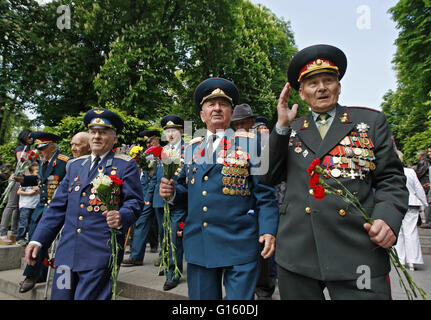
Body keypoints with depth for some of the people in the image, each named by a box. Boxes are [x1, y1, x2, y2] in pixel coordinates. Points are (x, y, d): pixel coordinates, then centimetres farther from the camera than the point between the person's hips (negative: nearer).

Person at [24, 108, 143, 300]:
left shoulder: (126, 166, -1)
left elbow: (134, 202, -8)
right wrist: (38, 239, 9)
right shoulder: (75, 165, 15)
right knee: (60, 296, 11)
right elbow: (58, 206, 15)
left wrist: (121, 217, -29)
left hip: (100, 253, -5)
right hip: (67, 252, 6)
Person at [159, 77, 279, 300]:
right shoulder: (192, 148, 12)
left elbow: (265, 192, -4)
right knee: (200, 295, 16)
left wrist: (268, 229, -14)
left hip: (239, 244, -4)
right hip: (197, 245, 4)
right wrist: (173, 191, -4)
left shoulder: (250, 143, 0)